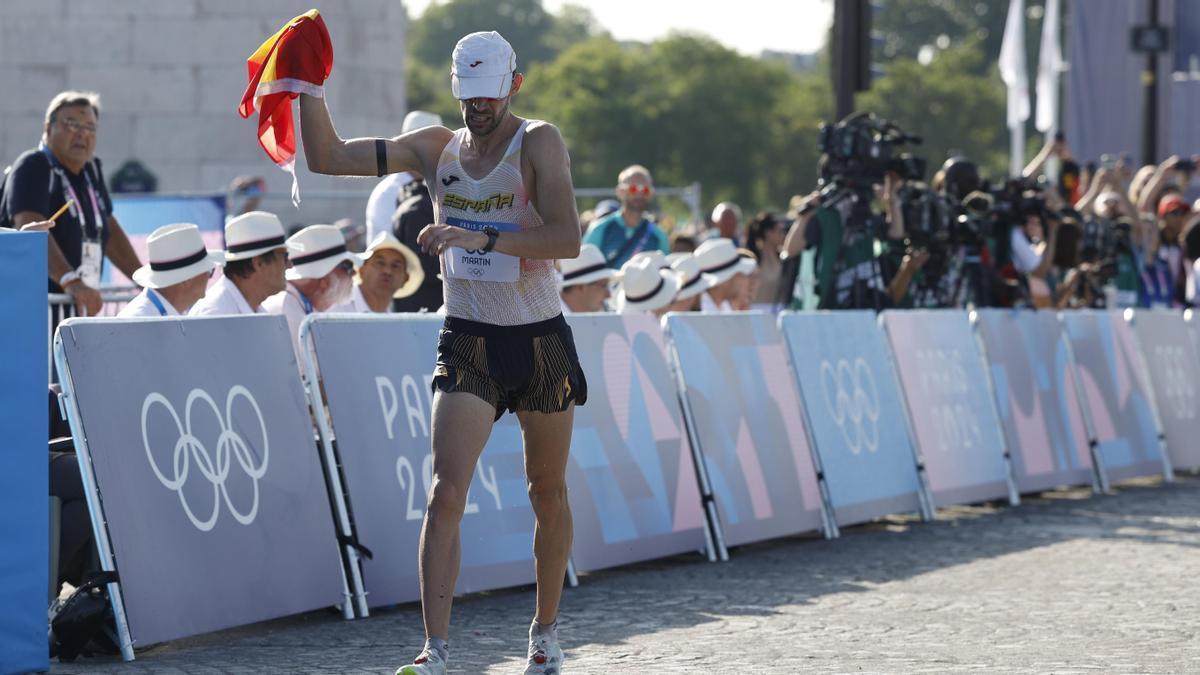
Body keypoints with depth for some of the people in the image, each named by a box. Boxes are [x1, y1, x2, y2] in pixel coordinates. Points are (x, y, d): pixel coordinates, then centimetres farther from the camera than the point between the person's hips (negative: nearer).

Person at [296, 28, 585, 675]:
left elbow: (566, 239, -22)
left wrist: (483, 237, -32)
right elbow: (326, 157, 1)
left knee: (548, 494, 12)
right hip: (468, 342, 1)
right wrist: (310, 89, -12)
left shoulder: (539, 143, -8)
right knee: (446, 491, -14)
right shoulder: (436, 148, 3)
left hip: (541, 341, -1)